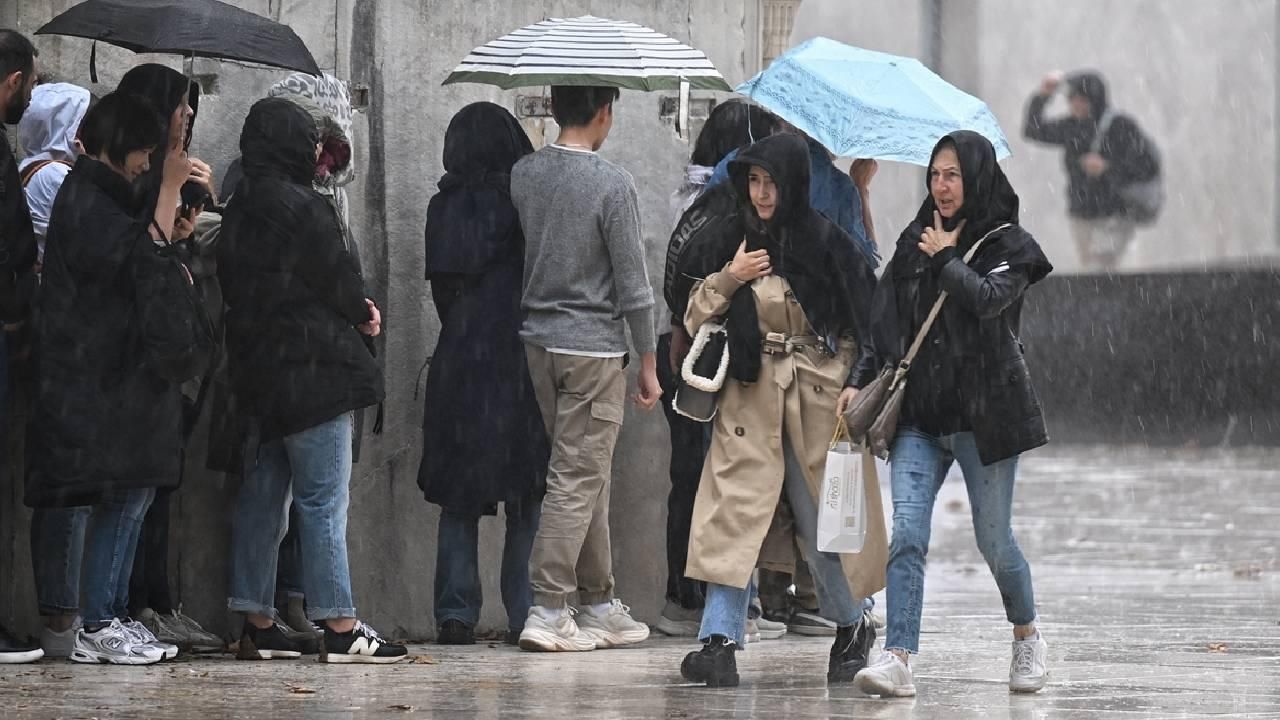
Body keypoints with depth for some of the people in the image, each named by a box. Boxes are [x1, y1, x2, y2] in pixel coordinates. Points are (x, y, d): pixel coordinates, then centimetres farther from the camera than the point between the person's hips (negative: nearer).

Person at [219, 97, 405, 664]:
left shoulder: (241, 208, 11)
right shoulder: (302, 207, -16)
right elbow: (337, 280, -13)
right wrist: (362, 314, 11)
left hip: (257, 373, 9)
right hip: (313, 371, -9)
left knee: (262, 496, 11)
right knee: (324, 500, -6)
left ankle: (257, 623, 14)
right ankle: (340, 628, -6)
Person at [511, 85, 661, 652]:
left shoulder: (523, 175, 2)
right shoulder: (612, 185, -14)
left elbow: (516, 253, 10)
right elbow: (632, 283, -11)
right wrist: (648, 364, -2)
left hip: (538, 339, 6)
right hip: (593, 345, -6)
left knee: (586, 477, 15)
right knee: (577, 478, -4)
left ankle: (599, 604, 20)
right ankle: (547, 611, -9)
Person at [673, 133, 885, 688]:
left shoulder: (824, 242, -1)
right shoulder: (726, 241, 6)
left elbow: (860, 322, 4)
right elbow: (695, 319, 8)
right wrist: (727, 281, -8)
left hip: (818, 391, -1)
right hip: (748, 393, 1)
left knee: (823, 515, 7)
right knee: (736, 510, -9)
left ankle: (851, 626, 28)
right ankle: (720, 641, -13)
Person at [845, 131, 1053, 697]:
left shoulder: (1008, 245, 0)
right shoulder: (915, 242, 13)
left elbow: (987, 299, -20)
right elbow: (886, 326, 14)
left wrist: (945, 257, -8)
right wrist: (860, 382, 3)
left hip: (984, 411, -3)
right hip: (919, 412, 4)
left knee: (993, 539, 6)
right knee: (906, 533, -12)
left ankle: (1027, 636, 31)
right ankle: (898, 659, -18)